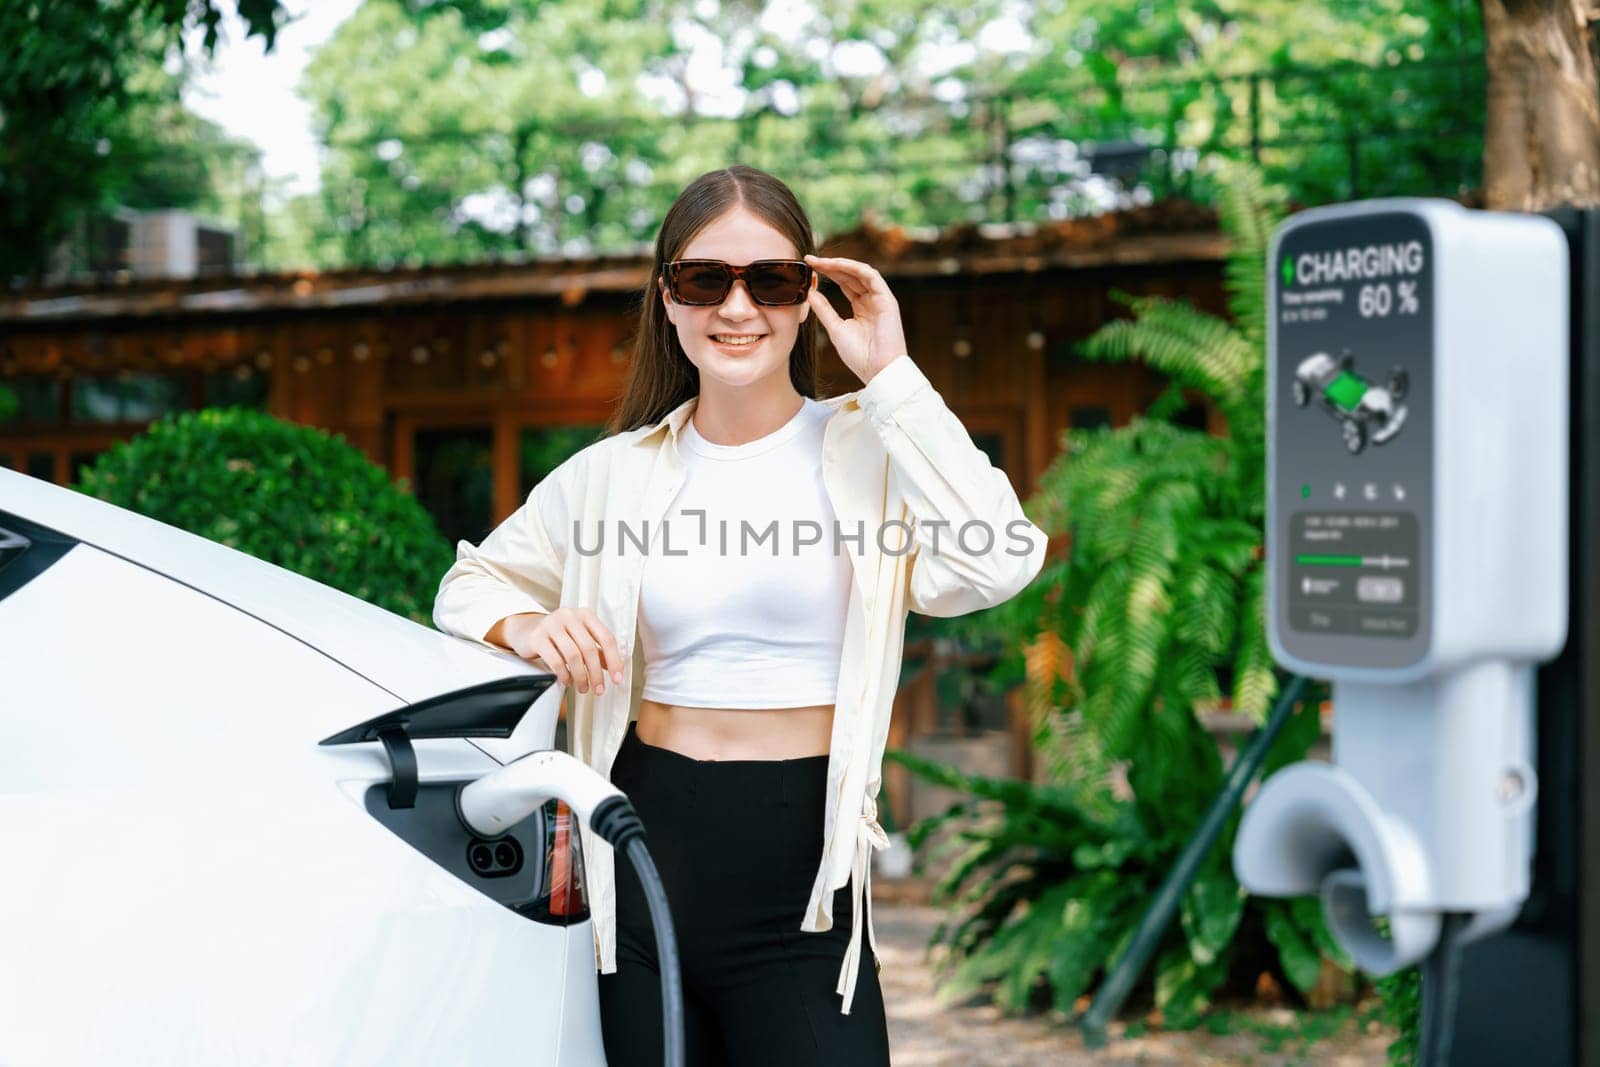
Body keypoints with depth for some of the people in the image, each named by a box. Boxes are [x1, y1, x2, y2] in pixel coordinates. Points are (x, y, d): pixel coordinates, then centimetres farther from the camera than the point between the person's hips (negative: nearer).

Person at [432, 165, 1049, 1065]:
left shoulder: (866, 449, -3)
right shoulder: (617, 473, 7)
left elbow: (991, 564, -22)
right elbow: (473, 581, 20)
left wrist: (892, 374, -16)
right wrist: (527, 627, -3)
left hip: (802, 886, -3)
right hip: (644, 859, 3)